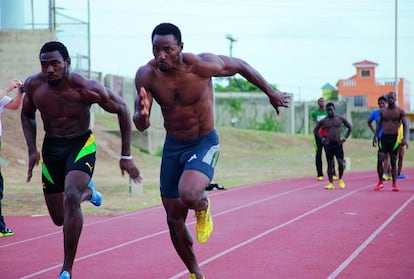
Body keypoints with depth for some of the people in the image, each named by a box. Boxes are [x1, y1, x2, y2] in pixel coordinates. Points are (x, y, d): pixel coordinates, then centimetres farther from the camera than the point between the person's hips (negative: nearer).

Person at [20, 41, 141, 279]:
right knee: (59, 218, 10)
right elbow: (27, 115, 9)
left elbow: (122, 110, -9)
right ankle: (87, 192, 46)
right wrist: (32, 149, -4)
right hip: (51, 147, 4)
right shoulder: (34, 85, -13)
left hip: (81, 144, -4)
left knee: (70, 199, -30)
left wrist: (126, 156, -8)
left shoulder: (87, 89, -23)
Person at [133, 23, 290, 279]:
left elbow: (240, 66, -4)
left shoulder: (202, 65, -22)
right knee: (174, 219, 9)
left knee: (188, 195, -33)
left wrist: (271, 92, 8)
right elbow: (141, 126, -13)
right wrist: (142, 115, -38)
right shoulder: (146, 76, -14)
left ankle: (203, 206, 5)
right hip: (173, 146, 4)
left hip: (204, 143, -4)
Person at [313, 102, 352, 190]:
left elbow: (350, 128, 13)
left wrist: (345, 138, 3)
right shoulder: (324, 121, 4)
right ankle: (331, 183, 6)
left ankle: (340, 179, 14)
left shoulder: (340, 119, 3)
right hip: (328, 144, 1)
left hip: (338, 144, -1)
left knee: (341, 162, -10)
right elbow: (315, 130, 16)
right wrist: (321, 139, 4)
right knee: (330, 164, 1)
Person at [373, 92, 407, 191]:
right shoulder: (382, 111, 8)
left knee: (393, 162, 1)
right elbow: (379, 124, 13)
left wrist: (404, 138, -14)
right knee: (380, 160, -8)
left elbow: (405, 125, -3)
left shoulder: (400, 111, -1)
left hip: (394, 138, -2)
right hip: (384, 137, 2)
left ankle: (394, 184, 5)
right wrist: (375, 137, 5)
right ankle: (380, 182, 4)